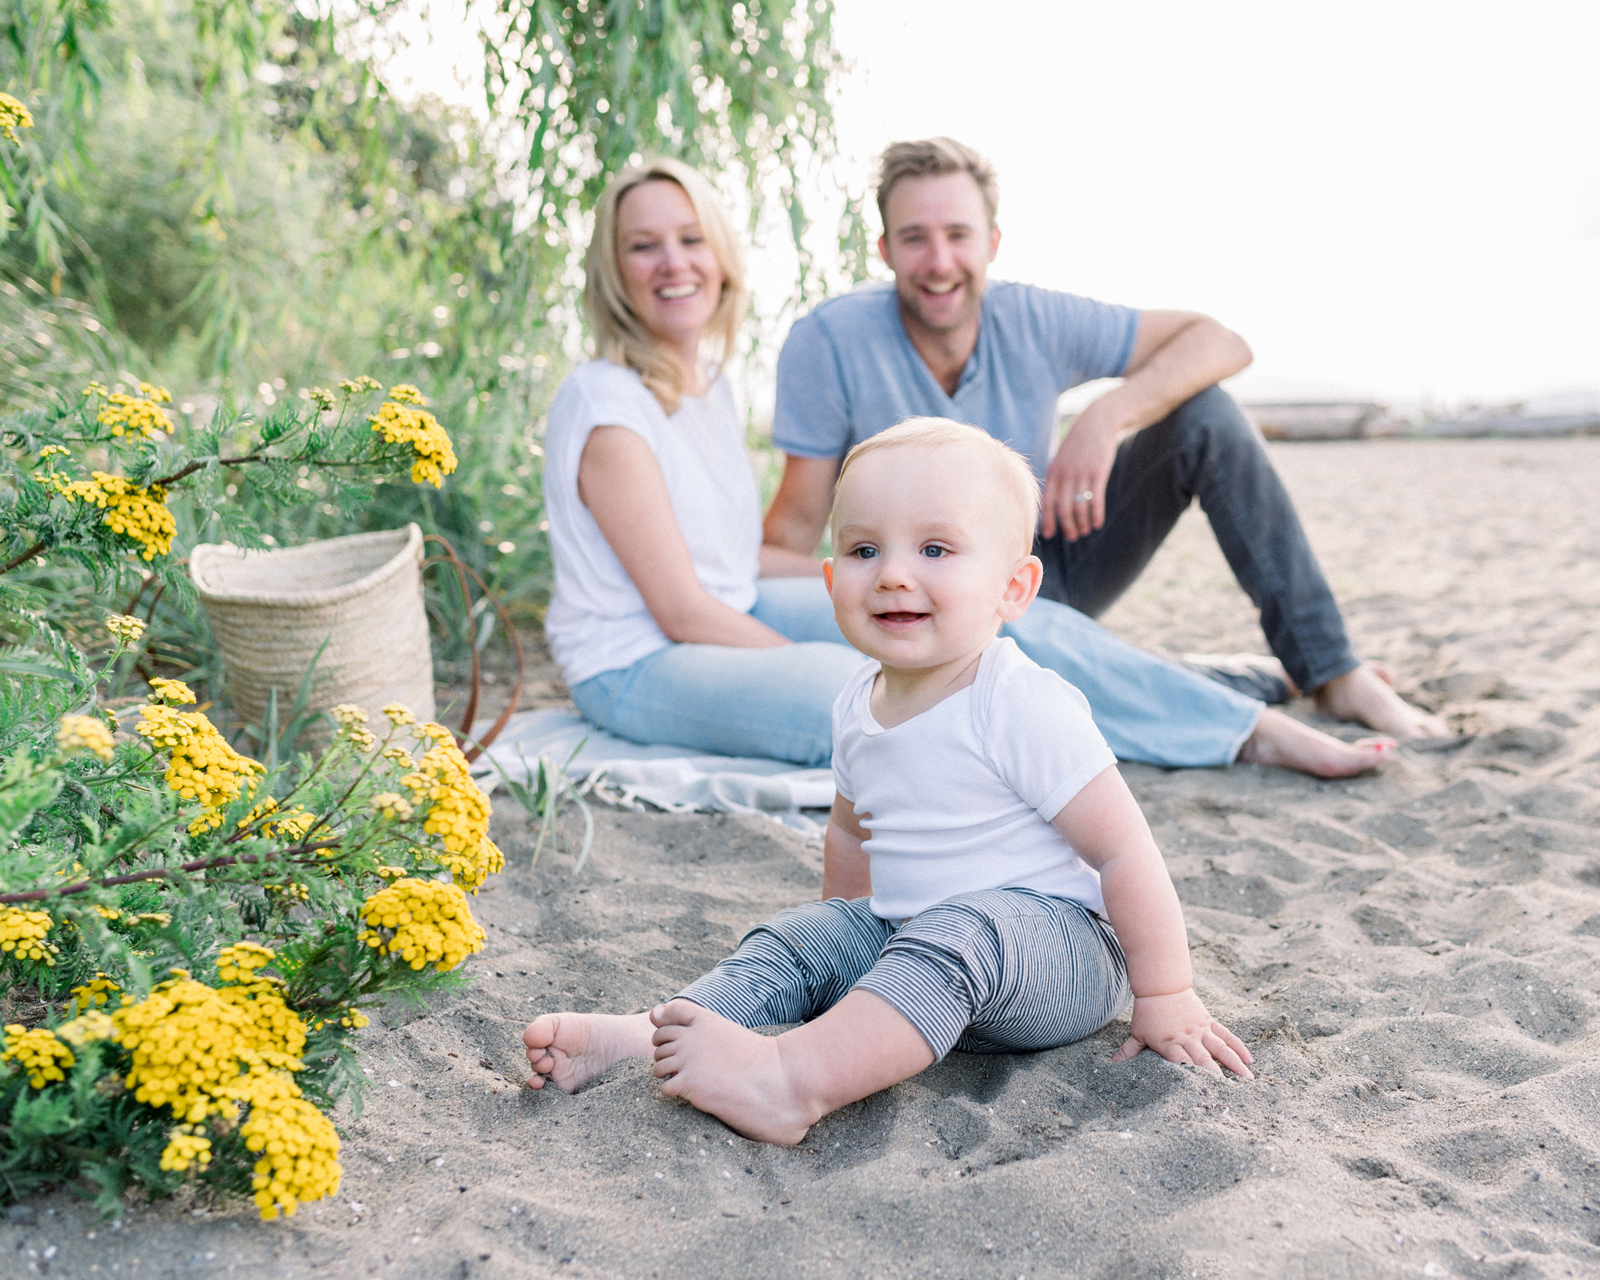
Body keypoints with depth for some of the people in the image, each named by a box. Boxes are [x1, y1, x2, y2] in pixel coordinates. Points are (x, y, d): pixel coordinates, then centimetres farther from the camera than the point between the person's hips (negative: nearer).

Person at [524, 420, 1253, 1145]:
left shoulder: (1024, 709, -20)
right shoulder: (858, 705, 3)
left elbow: (1124, 851, -18)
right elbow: (851, 831, 22)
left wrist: (1166, 1000, -14)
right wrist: (849, 937, 29)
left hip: (1057, 942, -7)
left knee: (956, 935, -35)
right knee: (799, 937, -7)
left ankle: (791, 1080, -49)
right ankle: (645, 1036, -23)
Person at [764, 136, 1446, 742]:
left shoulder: (1035, 321, -13)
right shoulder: (828, 341, -18)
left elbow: (1221, 341, -15)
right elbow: (799, 520, -15)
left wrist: (1106, 417, -32)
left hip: (1056, 563, 3)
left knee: (1203, 414, -17)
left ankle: (1331, 671, -13)